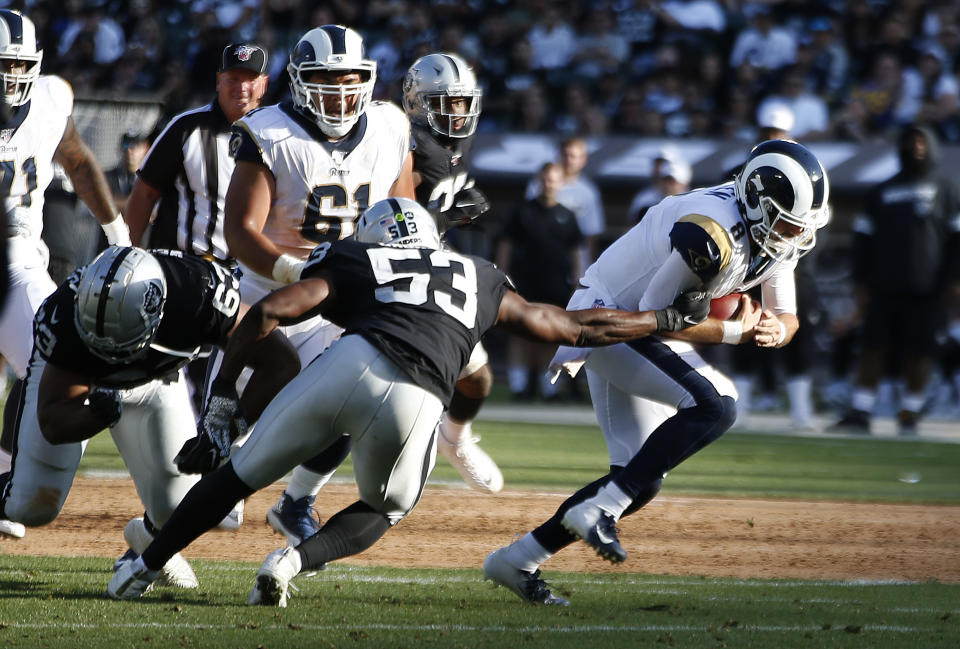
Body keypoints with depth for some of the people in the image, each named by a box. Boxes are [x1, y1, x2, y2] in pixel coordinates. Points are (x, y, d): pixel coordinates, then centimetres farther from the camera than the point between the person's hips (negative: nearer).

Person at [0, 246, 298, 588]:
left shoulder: (202, 296, -41)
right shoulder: (72, 319, -43)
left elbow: (281, 363, -32)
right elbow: (52, 424, -36)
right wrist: (97, 415, -57)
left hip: (154, 379, 2)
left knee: (176, 510, -5)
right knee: (32, 506, -10)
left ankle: (148, 538, 32)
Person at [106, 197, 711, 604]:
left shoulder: (353, 262, 27)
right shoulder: (485, 281, 34)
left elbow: (269, 311, 12)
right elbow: (577, 328, 40)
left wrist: (223, 398, 15)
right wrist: (669, 319, 54)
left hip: (351, 362, -1)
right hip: (416, 404, 1)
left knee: (241, 473, 17)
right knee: (385, 511, 27)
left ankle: (143, 567, 15)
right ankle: (297, 559, 2)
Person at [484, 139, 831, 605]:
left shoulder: (776, 238, -2)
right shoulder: (713, 234, -30)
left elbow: (787, 316, 5)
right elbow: (656, 316, -26)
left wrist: (776, 330, -19)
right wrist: (734, 332, -23)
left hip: (639, 338, 10)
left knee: (642, 482, 7)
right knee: (713, 406, -28)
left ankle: (517, 561, 15)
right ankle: (599, 510, -27)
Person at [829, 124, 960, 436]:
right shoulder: (882, 192, 15)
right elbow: (864, 238, 14)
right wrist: (861, 284, 6)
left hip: (925, 291, -3)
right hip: (884, 288, 3)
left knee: (918, 354, -1)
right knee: (873, 349, -1)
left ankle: (909, 417, 8)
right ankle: (859, 415, -1)